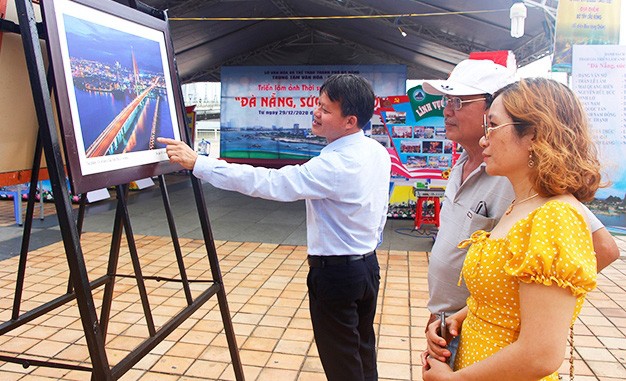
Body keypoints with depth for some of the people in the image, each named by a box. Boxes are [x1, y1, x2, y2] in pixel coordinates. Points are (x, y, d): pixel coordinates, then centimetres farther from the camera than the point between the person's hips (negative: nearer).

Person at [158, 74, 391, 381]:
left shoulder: (335, 166, -27)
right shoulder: (378, 151, 0)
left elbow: (265, 182, -30)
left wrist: (196, 162, -27)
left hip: (335, 273, -9)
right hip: (369, 264, 9)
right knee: (364, 353, 25)